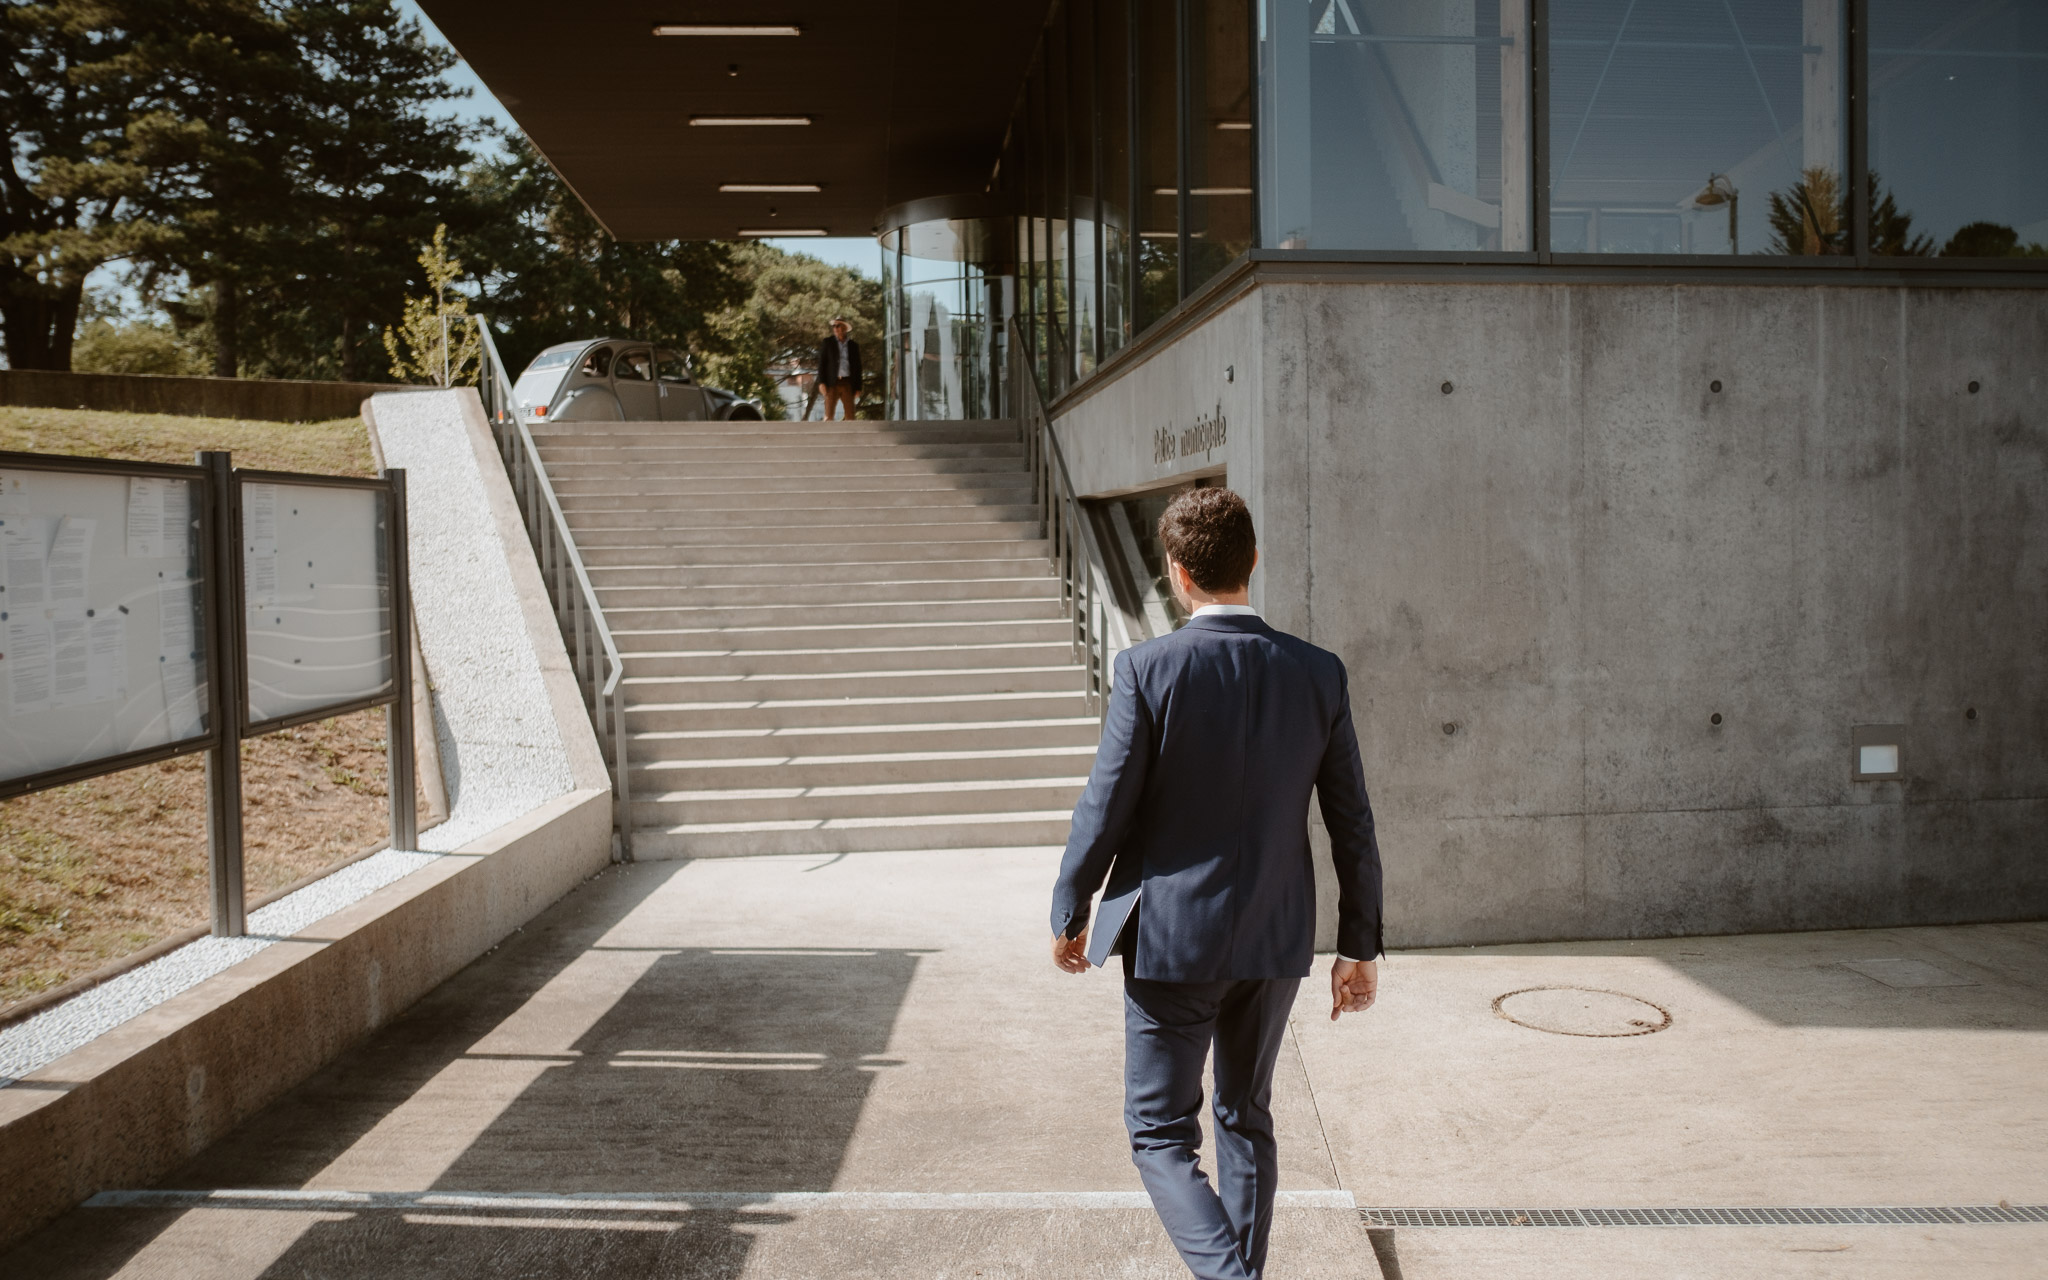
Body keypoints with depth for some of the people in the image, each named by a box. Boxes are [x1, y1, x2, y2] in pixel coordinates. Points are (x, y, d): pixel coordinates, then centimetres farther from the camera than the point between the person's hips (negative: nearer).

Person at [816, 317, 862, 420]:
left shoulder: (854, 345, 13)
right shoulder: (827, 343, 9)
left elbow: (858, 367, 13)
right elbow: (821, 363, 5)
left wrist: (858, 388, 7)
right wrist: (821, 382, -7)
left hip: (848, 384, 2)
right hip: (832, 384, -2)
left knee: (850, 415, -2)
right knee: (828, 416, -8)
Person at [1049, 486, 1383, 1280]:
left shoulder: (1148, 669, -15)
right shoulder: (1317, 673, -5)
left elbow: (1104, 811, -12)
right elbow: (1352, 826, 0)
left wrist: (1069, 916, 3)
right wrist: (1360, 946, 10)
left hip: (1172, 941, -4)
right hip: (1275, 943, 4)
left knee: (1160, 1134, 8)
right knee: (1247, 1121, 22)